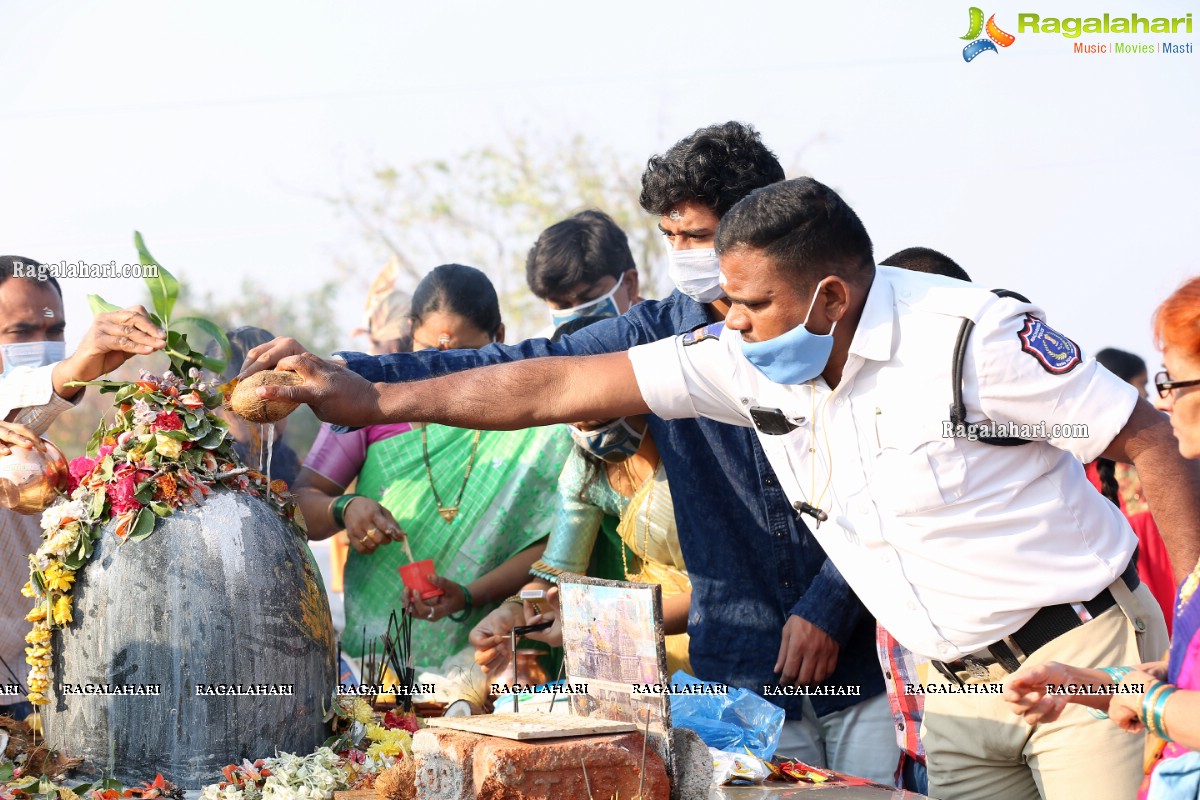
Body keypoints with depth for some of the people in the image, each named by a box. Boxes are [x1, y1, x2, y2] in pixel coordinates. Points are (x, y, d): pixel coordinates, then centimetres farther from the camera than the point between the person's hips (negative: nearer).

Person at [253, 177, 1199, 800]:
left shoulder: (970, 335, -19)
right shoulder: (751, 361, -3)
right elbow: (562, 387, 0)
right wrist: (375, 399, 0)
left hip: (1081, 658, -5)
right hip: (953, 690, 5)